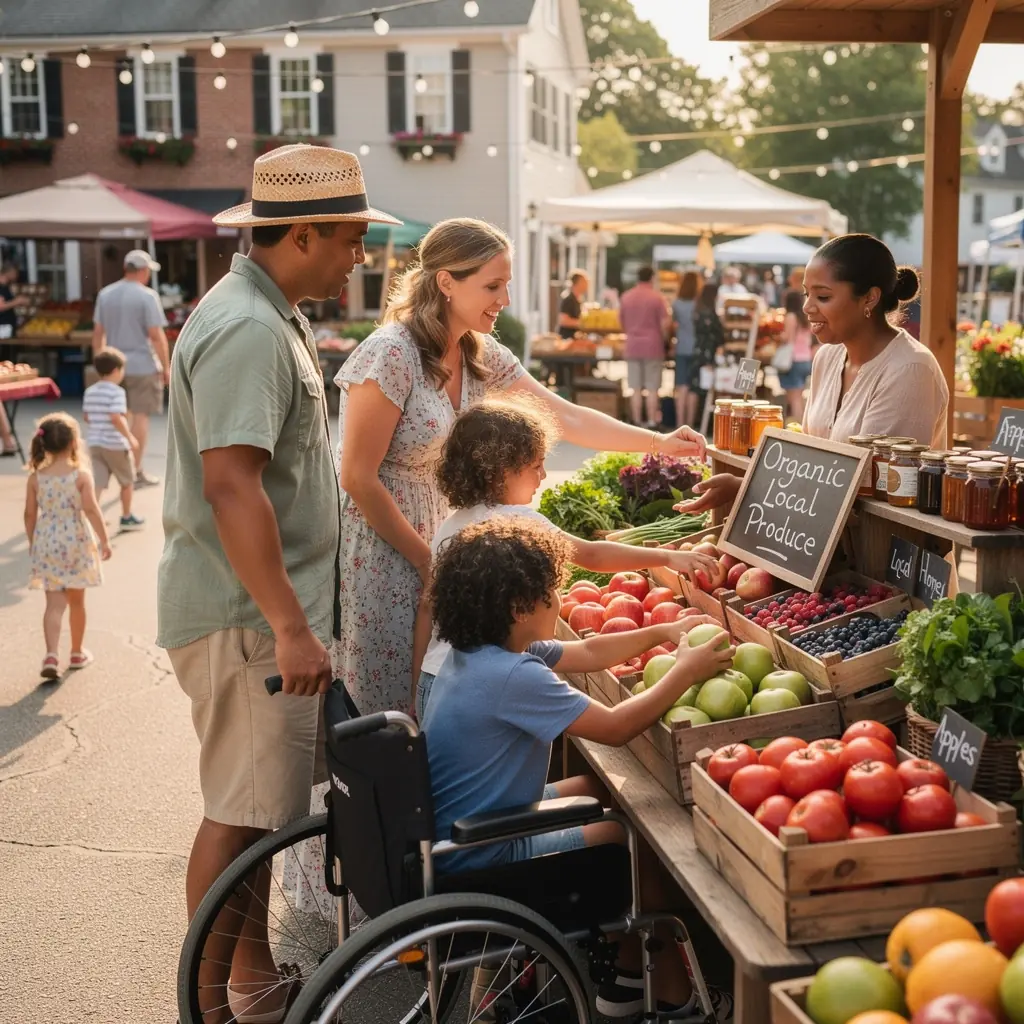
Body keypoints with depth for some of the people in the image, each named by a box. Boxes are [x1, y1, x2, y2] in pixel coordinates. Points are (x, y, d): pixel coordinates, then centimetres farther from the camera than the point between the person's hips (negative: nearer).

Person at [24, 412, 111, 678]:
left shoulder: (36, 478, -2)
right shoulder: (81, 475, -10)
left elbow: (30, 514, 2)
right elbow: (91, 510, -16)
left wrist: (33, 542, 15)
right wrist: (104, 540, -9)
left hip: (46, 544, 2)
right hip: (76, 542, -2)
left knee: (54, 603, 3)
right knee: (76, 601, 15)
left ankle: (51, 655, -14)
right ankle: (77, 653, 28)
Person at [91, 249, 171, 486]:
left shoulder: (105, 294, 7)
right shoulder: (147, 296, -12)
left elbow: (98, 333, 10)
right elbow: (156, 335, -14)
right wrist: (166, 367, -7)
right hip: (142, 364, -6)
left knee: (122, 417, 17)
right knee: (140, 416, 2)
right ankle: (137, 470, 5)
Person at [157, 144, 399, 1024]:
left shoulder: (270, 318, 15)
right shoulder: (247, 330, -19)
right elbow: (230, 485, -26)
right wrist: (291, 626, -26)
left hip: (266, 611, 10)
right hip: (246, 617, -10)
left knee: (262, 807, 18)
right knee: (242, 815, -2)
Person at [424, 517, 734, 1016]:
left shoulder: (479, 650, 2)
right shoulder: (511, 676, -29)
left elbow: (587, 653, 14)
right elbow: (616, 727, -23)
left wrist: (663, 633, 11)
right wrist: (686, 672, -12)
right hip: (483, 860, -10)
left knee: (603, 789, 19)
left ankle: (629, 973, 28)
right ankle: (670, 989, 23)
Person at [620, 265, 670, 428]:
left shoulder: (626, 297, 6)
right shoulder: (656, 297, -6)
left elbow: (621, 321, 12)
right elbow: (664, 323, -9)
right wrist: (662, 339, 7)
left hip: (632, 346, 3)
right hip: (652, 345, -3)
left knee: (635, 389, 5)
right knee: (652, 388, 1)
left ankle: (637, 423, 6)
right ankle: (652, 422, 0)